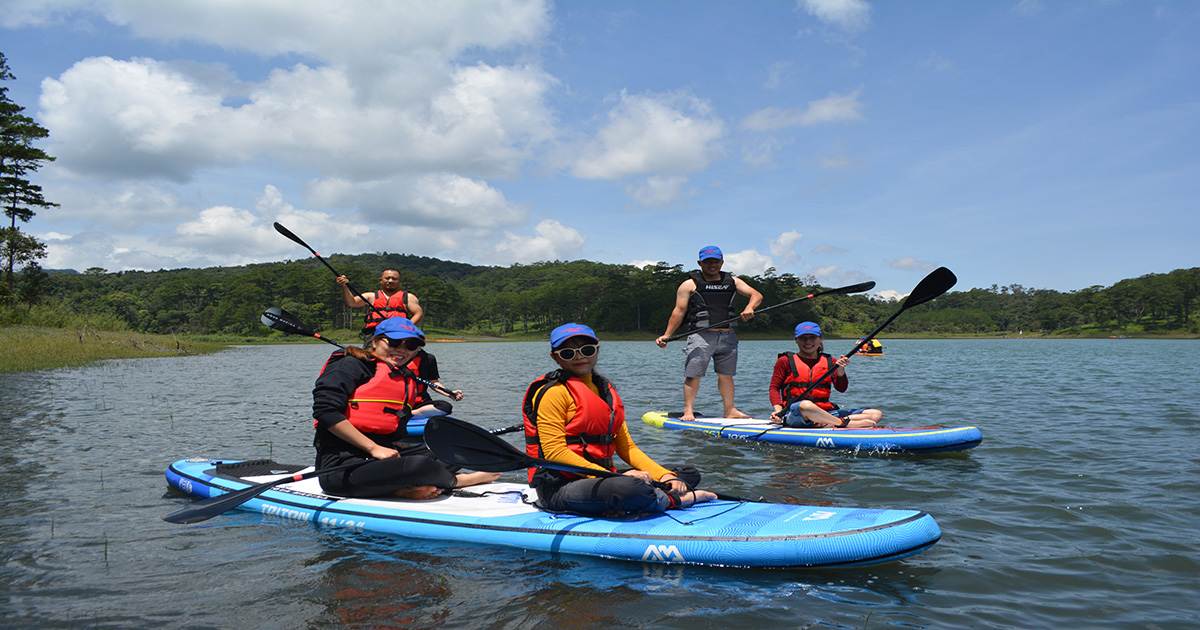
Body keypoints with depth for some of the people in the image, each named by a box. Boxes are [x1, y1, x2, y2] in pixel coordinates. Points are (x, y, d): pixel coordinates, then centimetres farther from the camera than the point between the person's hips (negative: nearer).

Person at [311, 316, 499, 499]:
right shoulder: (352, 364, -2)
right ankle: (459, 480, 1)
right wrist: (373, 448, -17)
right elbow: (326, 412, -14)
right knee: (419, 465, -28)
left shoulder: (407, 380, 22)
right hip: (340, 467, -8)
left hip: (381, 458, 8)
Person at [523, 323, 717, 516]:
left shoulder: (605, 389, 18)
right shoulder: (554, 392, -7)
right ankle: (679, 499, -6)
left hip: (600, 479, 9)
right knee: (629, 487, -38)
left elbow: (626, 446, 18)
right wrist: (616, 478, -23)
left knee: (690, 474, 4)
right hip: (559, 487, -8)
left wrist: (665, 476, 1)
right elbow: (554, 452, -16)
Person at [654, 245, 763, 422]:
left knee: (726, 375, 10)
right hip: (701, 336, -4)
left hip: (727, 336, 4)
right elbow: (679, 311, 0)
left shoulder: (732, 282, 14)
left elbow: (756, 295, 7)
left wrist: (749, 308, -16)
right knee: (693, 374, -7)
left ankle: (729, 410, 19)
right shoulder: (690, 285, 3)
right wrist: (666, 336, -7)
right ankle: (688, 410, -1)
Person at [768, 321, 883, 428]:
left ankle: (827, 424, -28)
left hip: (826, 412, 5)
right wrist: (778, 410, -14)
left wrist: (840, 369, -13)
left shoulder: (829, 362, 16)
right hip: (795, 413, -4)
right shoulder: (785, 361, 8)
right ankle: (843, 423, -23)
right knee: (806, 405, -43)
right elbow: (774, 388, 4)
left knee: (877, 414, -10)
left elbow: (841, 388, 5)